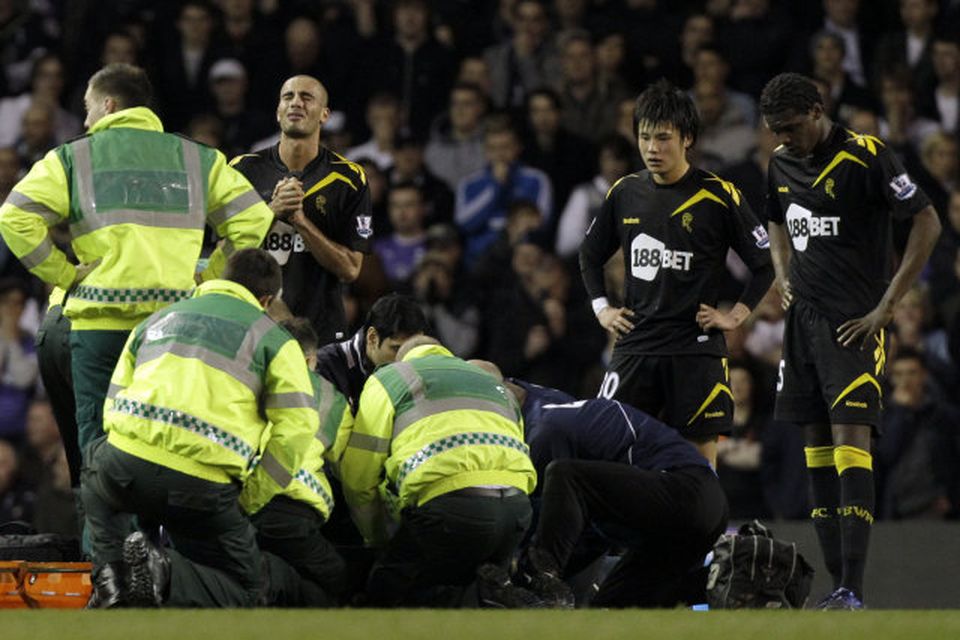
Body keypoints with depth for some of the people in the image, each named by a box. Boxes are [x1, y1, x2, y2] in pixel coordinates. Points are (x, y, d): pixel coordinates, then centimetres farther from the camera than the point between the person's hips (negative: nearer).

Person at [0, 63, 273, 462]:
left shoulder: (72, 158, 6)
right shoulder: (197, 158, 12)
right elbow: (253, 219, 5)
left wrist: (63, 275, 3)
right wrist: (206, 279, 9)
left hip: (98, 320, -2)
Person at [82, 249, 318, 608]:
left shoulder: (158, 320, 27)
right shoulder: (274, 340, 14)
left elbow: (114, 400, 27)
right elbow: (296, 429, 2)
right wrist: (250, 500, 11)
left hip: (127, 458, 3)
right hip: (203, 485, -3)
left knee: (96, 471, 40)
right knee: (242, 588, 14)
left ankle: (110, 574, 14)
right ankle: (165, 577, -17)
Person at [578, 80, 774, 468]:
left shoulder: (718, 196, -4)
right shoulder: (625, 193, 8)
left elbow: (765, 263, 2)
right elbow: (590, 255, 24)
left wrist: (736, 316, -3)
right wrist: (601, 309, 13)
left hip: (696, 345, -3)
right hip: (635, 345, 3)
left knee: (701, 452, -1)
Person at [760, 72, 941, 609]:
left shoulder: (866, 157, -12)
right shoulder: (782, 164, 10)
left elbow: (928, 223, -11)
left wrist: (886, 307, -13)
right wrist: (785, 279, 11)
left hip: (855, 323, -8)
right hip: (805, 318, 8)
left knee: (851, 437, -17)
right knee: (817, 446, 6)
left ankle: (853, 591, -23)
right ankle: (838, 585, 11)